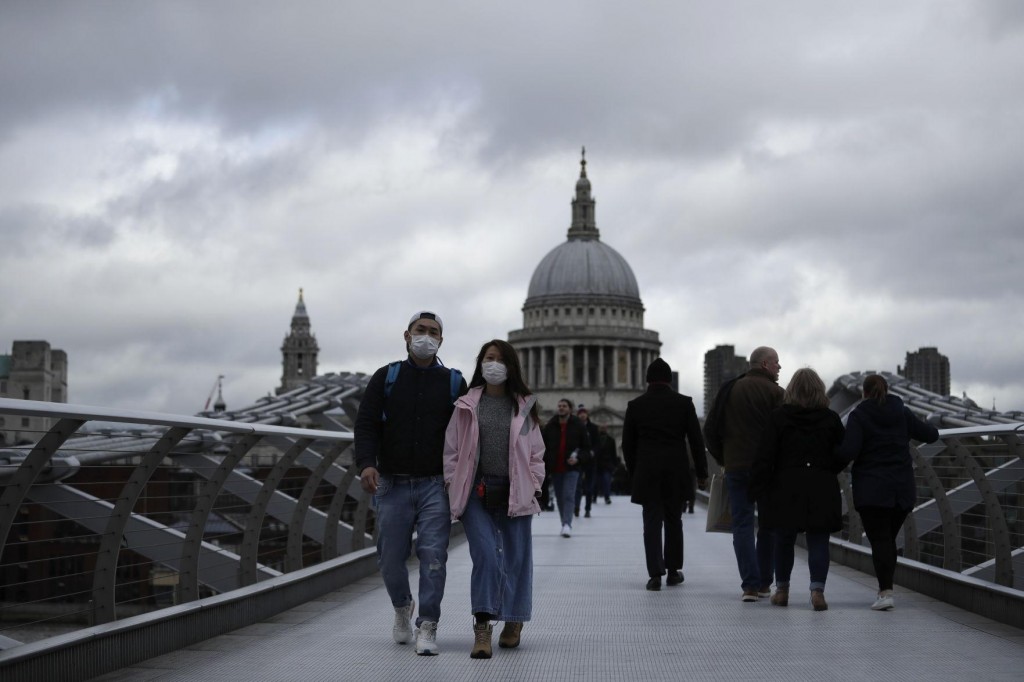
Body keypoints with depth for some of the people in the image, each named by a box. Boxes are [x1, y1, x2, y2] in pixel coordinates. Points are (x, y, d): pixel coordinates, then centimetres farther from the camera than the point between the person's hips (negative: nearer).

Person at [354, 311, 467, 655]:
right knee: (390, 558, 5)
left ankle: (427, 627, -4)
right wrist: (366, 463, -18)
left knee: (433, 555, -10)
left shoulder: (454, 383, 7)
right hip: (392, 484, 1)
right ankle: (403, 607, 34)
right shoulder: (385, 378, 6)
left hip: (435, 485, -1)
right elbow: (366, 424, -1)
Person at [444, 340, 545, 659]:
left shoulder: (524, 407, 8)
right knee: (485, 554, -13)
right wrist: (452, 486, 1)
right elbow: (451, 449, 7)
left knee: (516, 557, 7)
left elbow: (536, 452, 10)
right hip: (476, 492, -1)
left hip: (514, 493, 1)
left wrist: (534, 486, 2)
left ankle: (514, 621, 25)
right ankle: (482, 627, -10)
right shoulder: (466, 406, 5)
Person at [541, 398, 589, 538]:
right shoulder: (550, 426, 6)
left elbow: (586, 446, 5)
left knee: (569, 496, -16)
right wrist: (543, 465, -1)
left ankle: (567, 524, -24)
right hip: (555, 468, 3)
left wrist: (577, 458, -12)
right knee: (560, 498, 9)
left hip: (571, 468, -3)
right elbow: (543, 447, 10)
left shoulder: (578, 426, 1)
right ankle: (565, 524, 19)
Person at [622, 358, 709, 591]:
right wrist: (701, 473, 5)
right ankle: (673, 571, 18)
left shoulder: (635, 406, 1)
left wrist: (633, 473, 15)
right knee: (673, 520, 12)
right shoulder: (684, 403, 0)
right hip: (677, 472, 0)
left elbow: (628, 444, 4)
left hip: (647, 473, 0)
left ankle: (655, 574, -8)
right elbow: (696, 440, 0)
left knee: (652, 521, 0)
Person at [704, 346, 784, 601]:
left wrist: (723, 459, 17)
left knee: (743, 524, 2)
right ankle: (764, 583, 15)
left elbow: (710, 430, 9)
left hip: (736, 467, 2)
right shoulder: (774, 392, -5)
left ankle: (750, 584, -9)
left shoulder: (730, 390, 7)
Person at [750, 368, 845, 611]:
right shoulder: (831, 419, 1)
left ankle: (782, 589, 21)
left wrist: (755, 489, -3)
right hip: (821, 490, 0)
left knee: (784, 540, 13)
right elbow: (843, 455, 3)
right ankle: (817, 589, -12)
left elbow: (765, 456, -5)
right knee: (818, 543, 2)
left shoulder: (779, 417, -2)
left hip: (786, 488, 0)